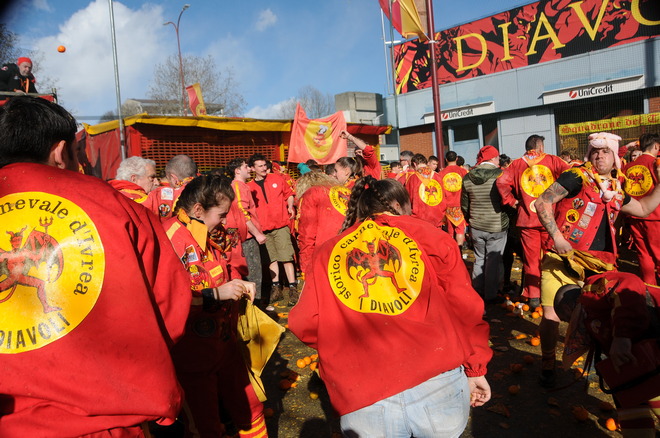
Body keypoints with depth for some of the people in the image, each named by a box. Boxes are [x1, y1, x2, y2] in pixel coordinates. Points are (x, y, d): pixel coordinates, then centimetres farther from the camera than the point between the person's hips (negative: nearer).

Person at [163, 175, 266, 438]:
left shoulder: (206, 235, 8)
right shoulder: (171, 237, -22)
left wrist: (237, 285, 8)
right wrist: (217, 294, -26)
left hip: (225, 344, 8)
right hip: (193, 354, -8)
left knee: (250, 409, 21)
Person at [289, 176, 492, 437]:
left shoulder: (327, 253, 10)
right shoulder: (429, 237, 8)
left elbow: (305, 326, 7)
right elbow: (466, 309, 7)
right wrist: (476, 369, 19)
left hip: (364, 402, 0)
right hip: (439, 384, 1)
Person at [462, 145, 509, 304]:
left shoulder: (467, 177, -1)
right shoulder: (500, 174, -12)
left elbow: (464, 205, 6)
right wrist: (507, 217, 12)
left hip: (476, 227, 4)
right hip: (497, 226, -4)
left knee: (479, 259, 16)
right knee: (493, 260, 6)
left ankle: (477, 293, 24)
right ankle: (490, 295, 12)